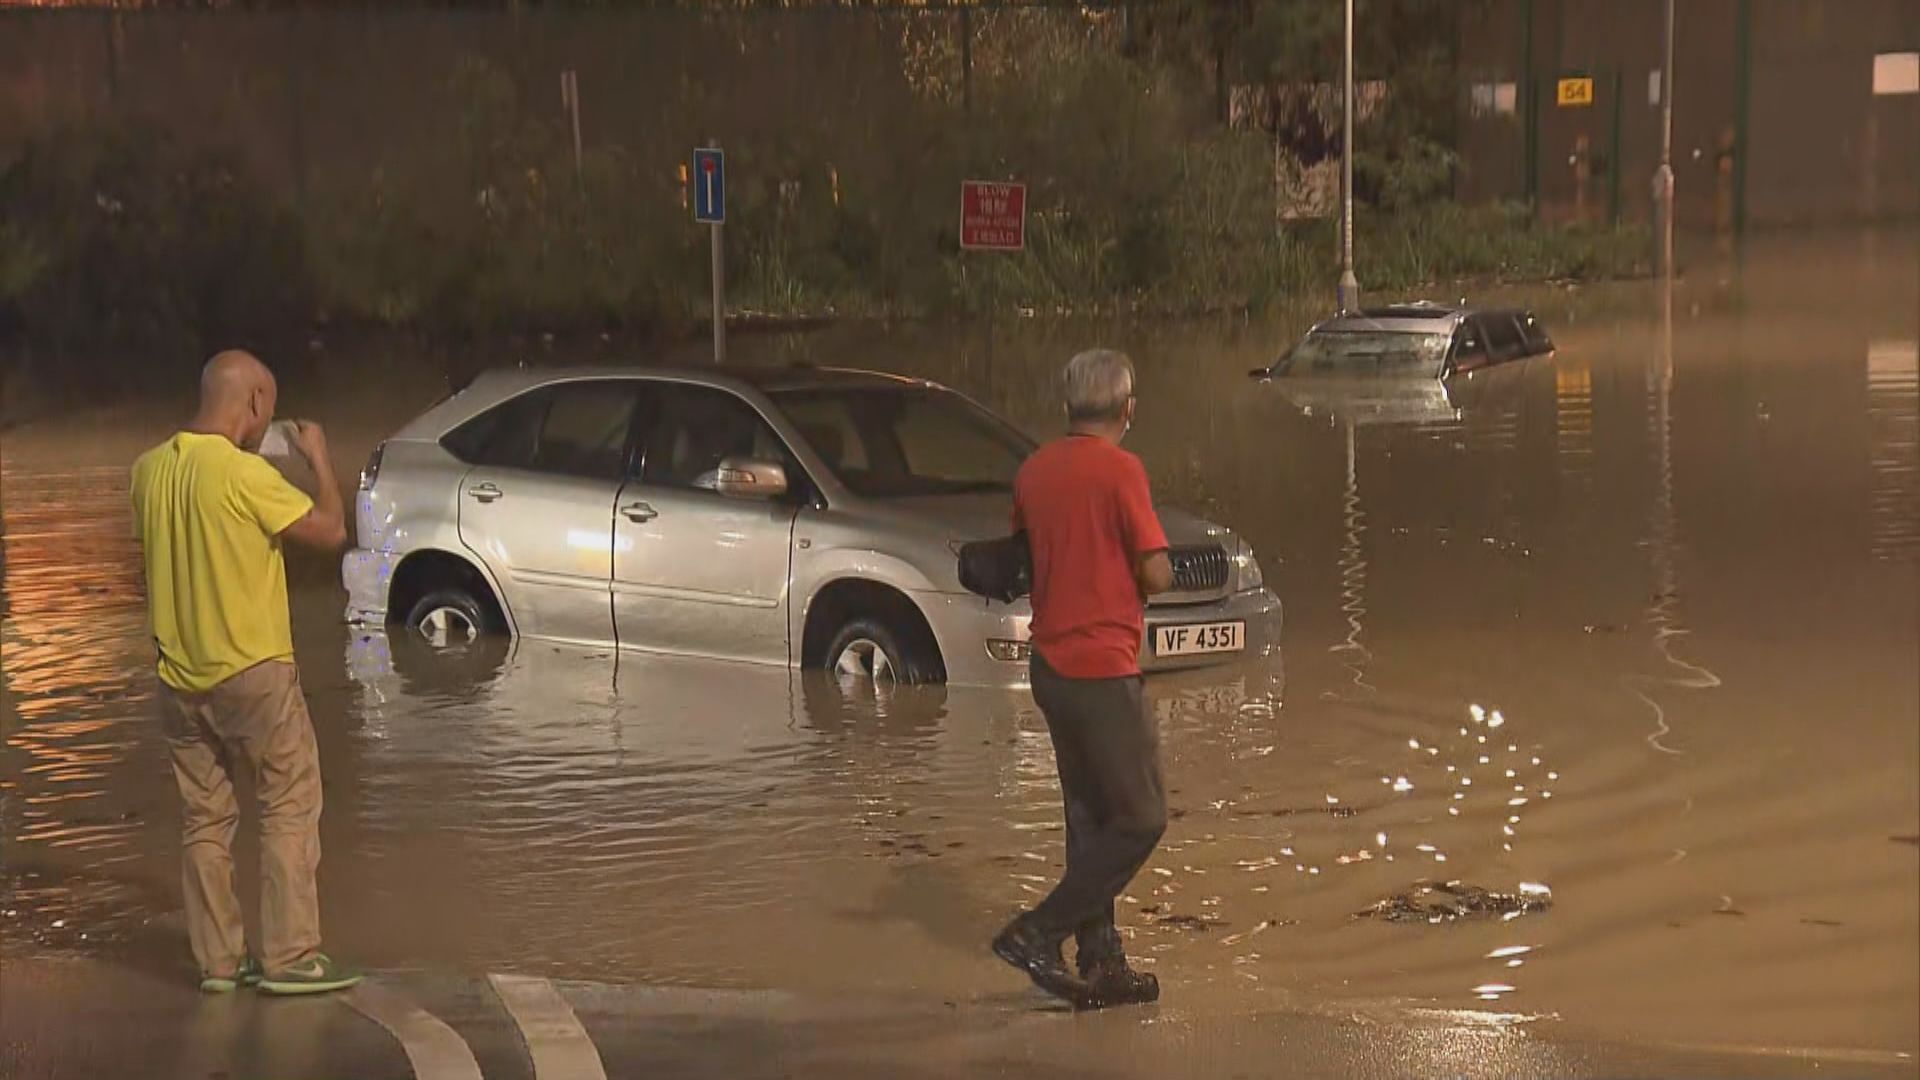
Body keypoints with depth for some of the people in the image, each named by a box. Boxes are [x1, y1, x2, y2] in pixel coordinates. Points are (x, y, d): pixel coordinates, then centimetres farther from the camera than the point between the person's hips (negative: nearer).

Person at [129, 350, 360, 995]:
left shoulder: (149, 470, 3)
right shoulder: (243, 473, -19)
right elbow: (330, 531, -11)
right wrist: (318, 458, 2)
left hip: (180, 676, 7)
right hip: (252, 671, -7)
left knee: (205, 819, 12)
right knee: (290, 808, 4)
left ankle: (218, 959, 16)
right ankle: (290, 957, 3)